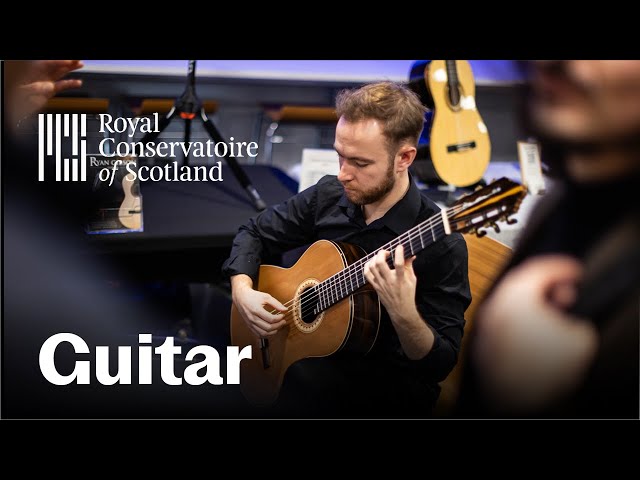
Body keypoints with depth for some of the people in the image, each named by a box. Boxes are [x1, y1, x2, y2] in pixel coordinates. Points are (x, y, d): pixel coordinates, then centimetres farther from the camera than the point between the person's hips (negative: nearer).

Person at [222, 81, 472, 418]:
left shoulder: (441, 245, -20)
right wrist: (243, 291, -5)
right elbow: (255, 234, 14)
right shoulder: (327, 196, -2)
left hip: (387, 381, -6)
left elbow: (441, 365, -19)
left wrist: (404, 315, -39)